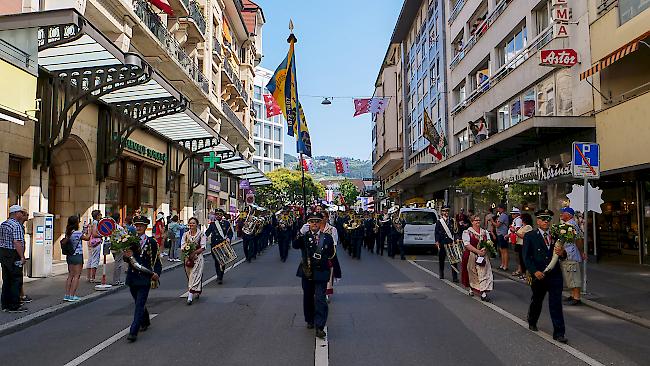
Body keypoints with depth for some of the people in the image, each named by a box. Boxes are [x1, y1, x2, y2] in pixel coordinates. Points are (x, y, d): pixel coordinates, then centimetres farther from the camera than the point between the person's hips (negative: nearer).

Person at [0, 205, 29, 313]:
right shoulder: (16, 225, -16)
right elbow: (17, 242, -23)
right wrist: (22, 257, -19)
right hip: (13, 256, -9)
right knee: (16, 281, -2)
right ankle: (14, 306, 1)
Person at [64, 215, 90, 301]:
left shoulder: (68, 233, 5)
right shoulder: (77, 233, -18)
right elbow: (87, 238, -4)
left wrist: (84, 232, 22)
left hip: (69, 256, 8)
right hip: (77, 256, -8)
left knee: (70, 275, 14)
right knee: (76, 276, -1)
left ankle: (67, 295, 15)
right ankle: (72, 296, -2)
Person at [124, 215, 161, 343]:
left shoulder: (151, 242, -3)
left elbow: (156, 260, -1)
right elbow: (127, 260, 2)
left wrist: (156, 273, -16)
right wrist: (127, 256, -21)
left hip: (144, 278, -4)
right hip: (132, 277, 4)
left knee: (140, 304, -7)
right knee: (139, 303, 19)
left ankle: (133, 331, -5)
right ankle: (145, 322, 42)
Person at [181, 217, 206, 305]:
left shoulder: (201, 234, -3)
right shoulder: (186, 234, 8)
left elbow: (203, 247, -7)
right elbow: (182, 246, 5)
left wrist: (194, 253, -17)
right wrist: (187, 251, -13)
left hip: (197, 257, -4)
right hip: (187, 257, 4)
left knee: (194, 275, -11)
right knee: (189, 275, 11)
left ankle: (190, 296, -15)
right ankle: (196, 293, 29)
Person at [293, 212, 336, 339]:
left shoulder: (327, 237, 2)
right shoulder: (304, 237, 1)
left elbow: (331, 254, 8)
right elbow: (295, 246, -19)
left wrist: (322, 257, -7)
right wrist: (300, 233, -32)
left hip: (321, 272, -2)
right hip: (307, 272, 2)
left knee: (320, 299, -9)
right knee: (308, 297, 15)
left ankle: (320, 327, -6)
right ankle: (310, 321, 33)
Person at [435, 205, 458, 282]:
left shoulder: (452, 221, 7)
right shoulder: (439, 222, 3)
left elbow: (456, 232, 11)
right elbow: (436, 232, 2)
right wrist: (437, 241, -6)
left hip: (451, 243, 0)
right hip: (442, 244, 0)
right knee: (441, 259, 10)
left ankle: (455, 277, -1)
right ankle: (441, 275, 26)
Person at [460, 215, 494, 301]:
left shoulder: (485, 232, 12)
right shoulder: (467, 232, -3)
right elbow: (467, 245, -13)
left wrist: (485, 249, -14)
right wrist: (478, 251, -20)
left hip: (483, 256, 3)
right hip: (471, 256, -3)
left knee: (484, 273, -7)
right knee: (472, 274, 8)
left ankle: (484, 293, -10)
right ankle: (472, 289, 30)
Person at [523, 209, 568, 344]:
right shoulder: (530, 236, -3)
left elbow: (560, 255, 11)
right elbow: (526, 257, -7)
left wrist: (561, 253, -13)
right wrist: (535, 271, -18)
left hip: (555, 275, 1)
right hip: (539, 275, -1)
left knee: (556, 304, -2)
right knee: (536, 301, 18)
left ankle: (558, 333, 3)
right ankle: (532, 323, 42)